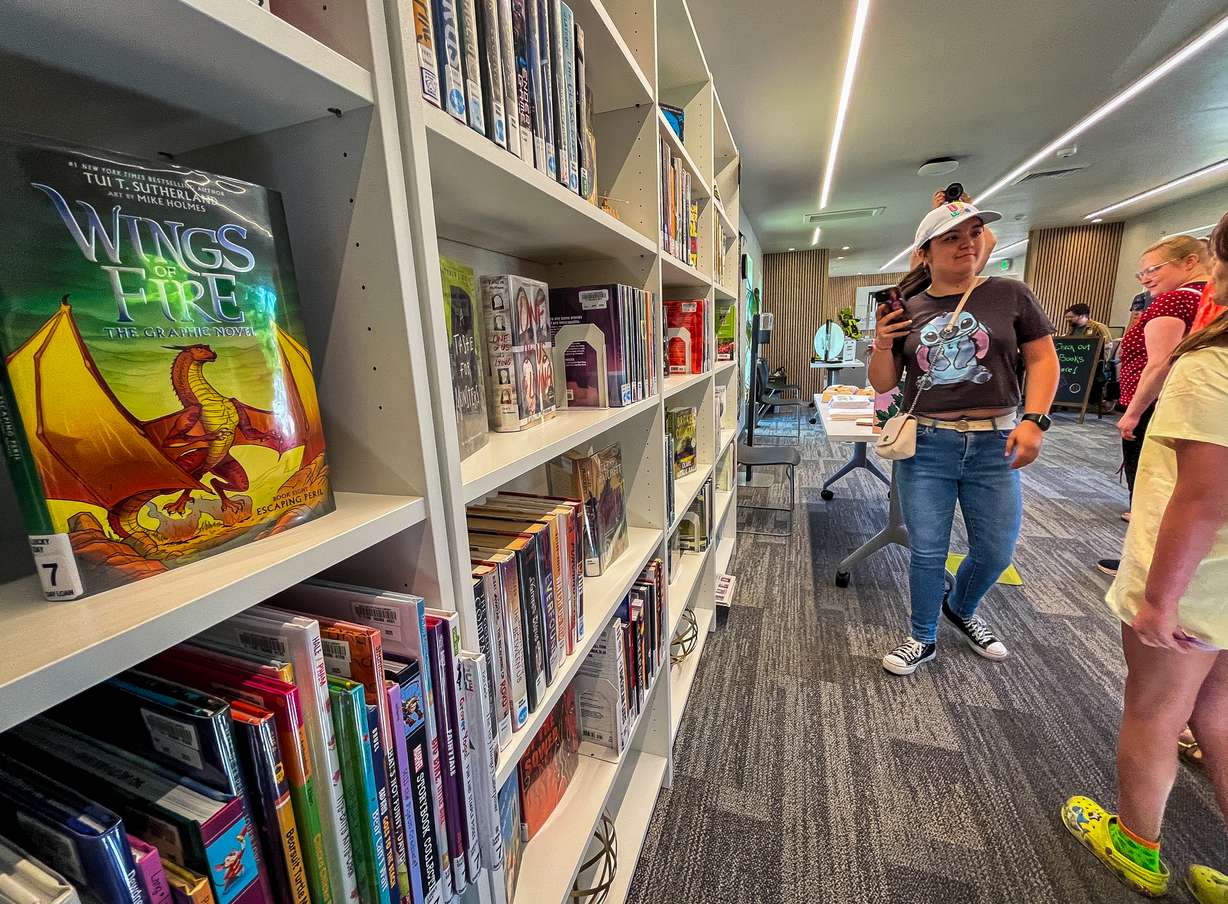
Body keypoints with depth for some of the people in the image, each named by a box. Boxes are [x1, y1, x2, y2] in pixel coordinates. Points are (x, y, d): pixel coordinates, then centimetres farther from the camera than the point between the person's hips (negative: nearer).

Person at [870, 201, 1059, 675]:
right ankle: (923, 638, 26)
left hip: (993, 446, 1)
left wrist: (1034, 420, -10)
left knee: (996, 551, 11)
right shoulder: (907, 311, 4)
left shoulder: (1009, 294, 2)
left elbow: (1043, 359, 2)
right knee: (927, 551, 5)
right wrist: (882, 345, -12)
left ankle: (961, 609, 42)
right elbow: (882, 384, 6)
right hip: (925, 446, 0)